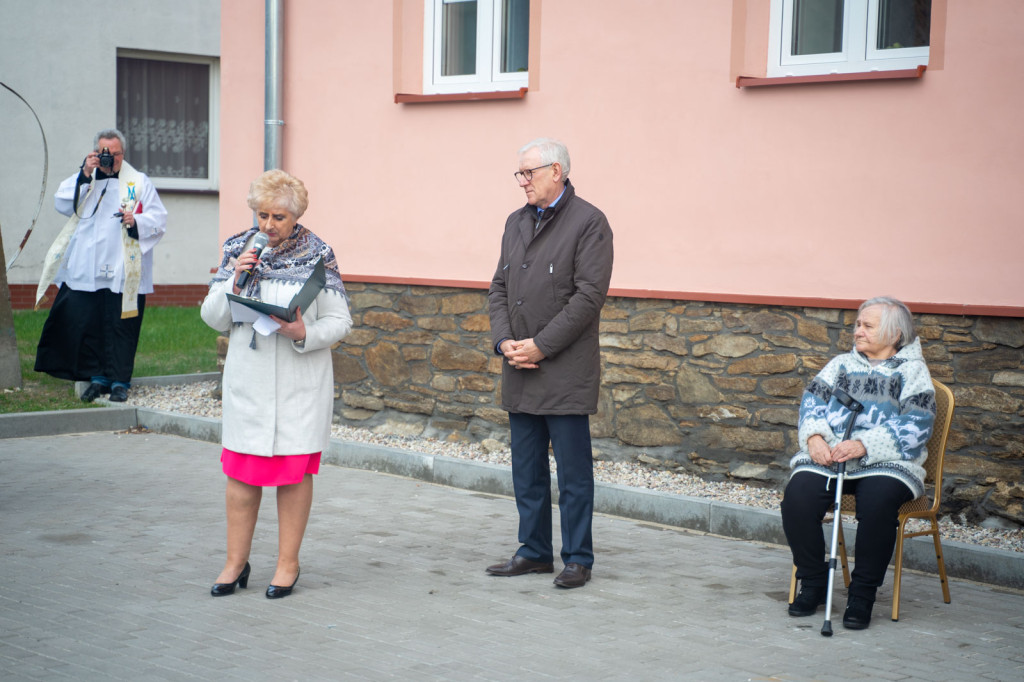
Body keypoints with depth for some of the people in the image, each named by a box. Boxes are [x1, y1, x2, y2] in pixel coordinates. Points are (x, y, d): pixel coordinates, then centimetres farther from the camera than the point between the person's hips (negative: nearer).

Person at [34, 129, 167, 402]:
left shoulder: (139, 182, 9)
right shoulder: (84, 180, 16)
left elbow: (159, 219, 4)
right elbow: (63, 203, 1)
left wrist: (136, 221, -15)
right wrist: (84, 175, -8)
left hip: (123, 273, -2)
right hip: (85, 270, 2)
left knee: (120, 327, -3)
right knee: (85, 325, 1)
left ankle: (119, 380, 6)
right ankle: (97, 377, 13)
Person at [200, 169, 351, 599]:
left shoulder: (317, 255, -2)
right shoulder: (237, 250, 6)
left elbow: (340, 321, -2)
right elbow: (213, 318, 6)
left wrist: (305, 334, -20)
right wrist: (235, 281, -10)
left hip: (300, 382, -2)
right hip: (247, 380, 2)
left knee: (294, 470, 3)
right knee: (241, 470, 3)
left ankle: (288, 563, 14)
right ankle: (236, 562, 15)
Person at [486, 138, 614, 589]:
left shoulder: (588, 222, -7)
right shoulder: (516, 222, 15)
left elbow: (589, 295, -14)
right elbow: (499, 287, 15)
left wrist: (540, 346, -15)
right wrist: (504, 340, -3)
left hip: (565, 371, -7)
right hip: (519, 371, 7)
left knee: (573, 471, 0)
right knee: (527, 469, 12)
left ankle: (577, 559, 9)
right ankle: (535, 552, 23)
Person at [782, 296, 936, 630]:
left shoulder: (912, 370, 9)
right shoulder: (842, 364, 23)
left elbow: (915, 426, -4)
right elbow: (813, 400, 13)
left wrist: (863, 446, -18)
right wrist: (814, 437, -10)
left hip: (885, 464, -3)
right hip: (828, 458, 3)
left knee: (877, 503, -35)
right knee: (797, 496, -25)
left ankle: (862, 595, -19)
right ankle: (813, 584, -7)